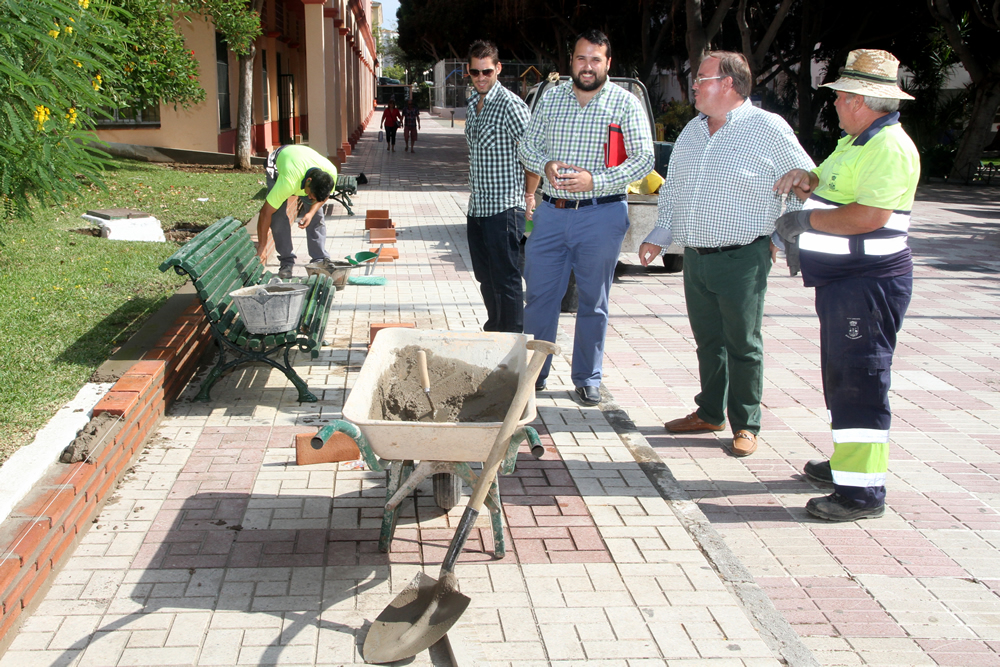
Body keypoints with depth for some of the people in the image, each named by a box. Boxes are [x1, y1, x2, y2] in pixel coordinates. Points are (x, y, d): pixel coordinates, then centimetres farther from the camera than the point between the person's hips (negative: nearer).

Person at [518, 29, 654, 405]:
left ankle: (587, 378, 18)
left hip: (601, 215, -3)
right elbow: (526, 146, 14)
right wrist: (545, 165, -9)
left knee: (593, 301, 6)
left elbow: (644, 159, -7)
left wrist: (595, 181, -18)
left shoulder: (625, 103, -3)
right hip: (551, 212, 3)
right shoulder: (551, 99, 9)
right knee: (540, 295, 5)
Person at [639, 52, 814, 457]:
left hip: (742, 260, -6)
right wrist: (659, 236, 11)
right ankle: (710, 413, 27)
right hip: (695, 257, 6)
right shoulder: (693, 130, 14)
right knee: (707, 340, 14)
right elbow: (672, 190, 21)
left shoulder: (767, 128, -7)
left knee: (743, 345, 1)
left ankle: (745, 425, 12)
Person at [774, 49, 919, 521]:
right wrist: (807, 181, 5)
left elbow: (868, 216, -29)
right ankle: (847, 462, 33)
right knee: (841, 375, 19)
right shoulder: (854, 142, 17)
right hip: (840, 279, 11)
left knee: (860, 381, -10)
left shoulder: (889, 147, -18)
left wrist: (804, 221, -18)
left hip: (869, 282, -11)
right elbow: (832, 191, 27)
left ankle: (863, 491, -7)